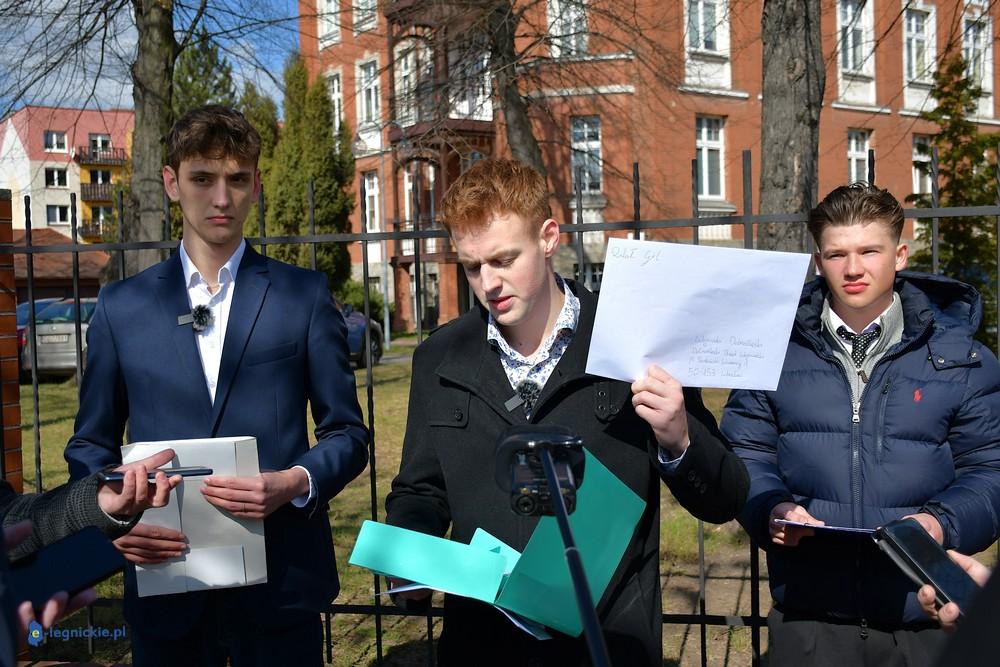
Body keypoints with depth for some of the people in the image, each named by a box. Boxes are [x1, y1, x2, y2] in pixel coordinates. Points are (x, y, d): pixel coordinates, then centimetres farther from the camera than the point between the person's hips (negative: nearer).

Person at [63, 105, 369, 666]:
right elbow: (92, 444, 11)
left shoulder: (304, 294, 1)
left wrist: (294, 483, -17)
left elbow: (347, 433, 2)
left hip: (279, 583, -1)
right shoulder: (122, 306, 7)